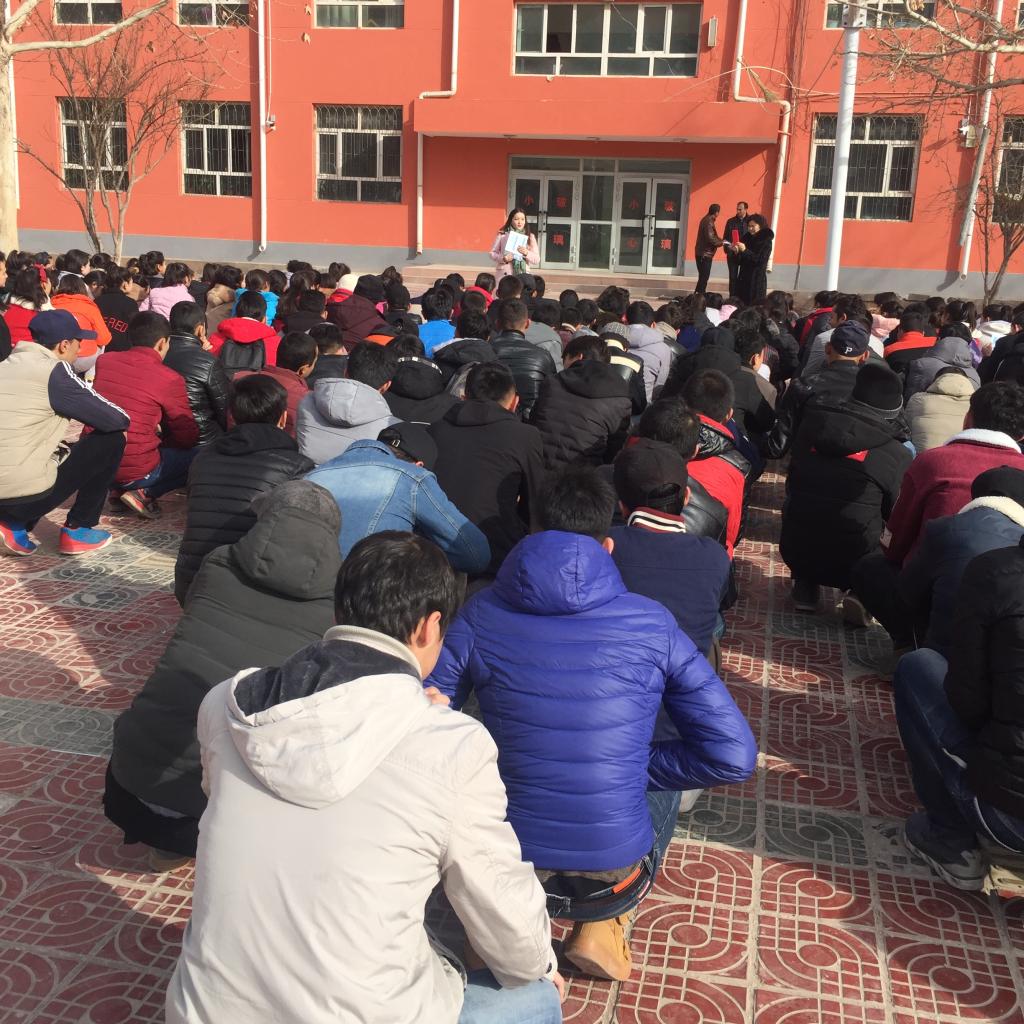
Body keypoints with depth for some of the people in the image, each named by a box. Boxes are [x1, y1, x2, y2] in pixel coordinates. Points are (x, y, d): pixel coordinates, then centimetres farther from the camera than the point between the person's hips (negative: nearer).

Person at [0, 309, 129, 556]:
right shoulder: (54, 371, -8)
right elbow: (118, 420, -7)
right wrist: (122, 421, 16)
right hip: (26, 492, -8)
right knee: (112, 439, 4)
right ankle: (77, 530, 9)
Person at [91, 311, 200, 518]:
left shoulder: (103, 361, 3)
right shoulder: (170, 379, -11)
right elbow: (188, 438, -2)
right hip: (136, 472, -6)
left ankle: (119, 489, 12)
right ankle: (145, 493, -2)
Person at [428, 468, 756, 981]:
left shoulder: (481, 614, -4)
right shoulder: (652, 624, -6)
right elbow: (734, 756, -5)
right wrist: (638, 767, 9)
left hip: (506, 860, 1)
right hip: (613, 867, -1)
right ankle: (603, 924, 15)